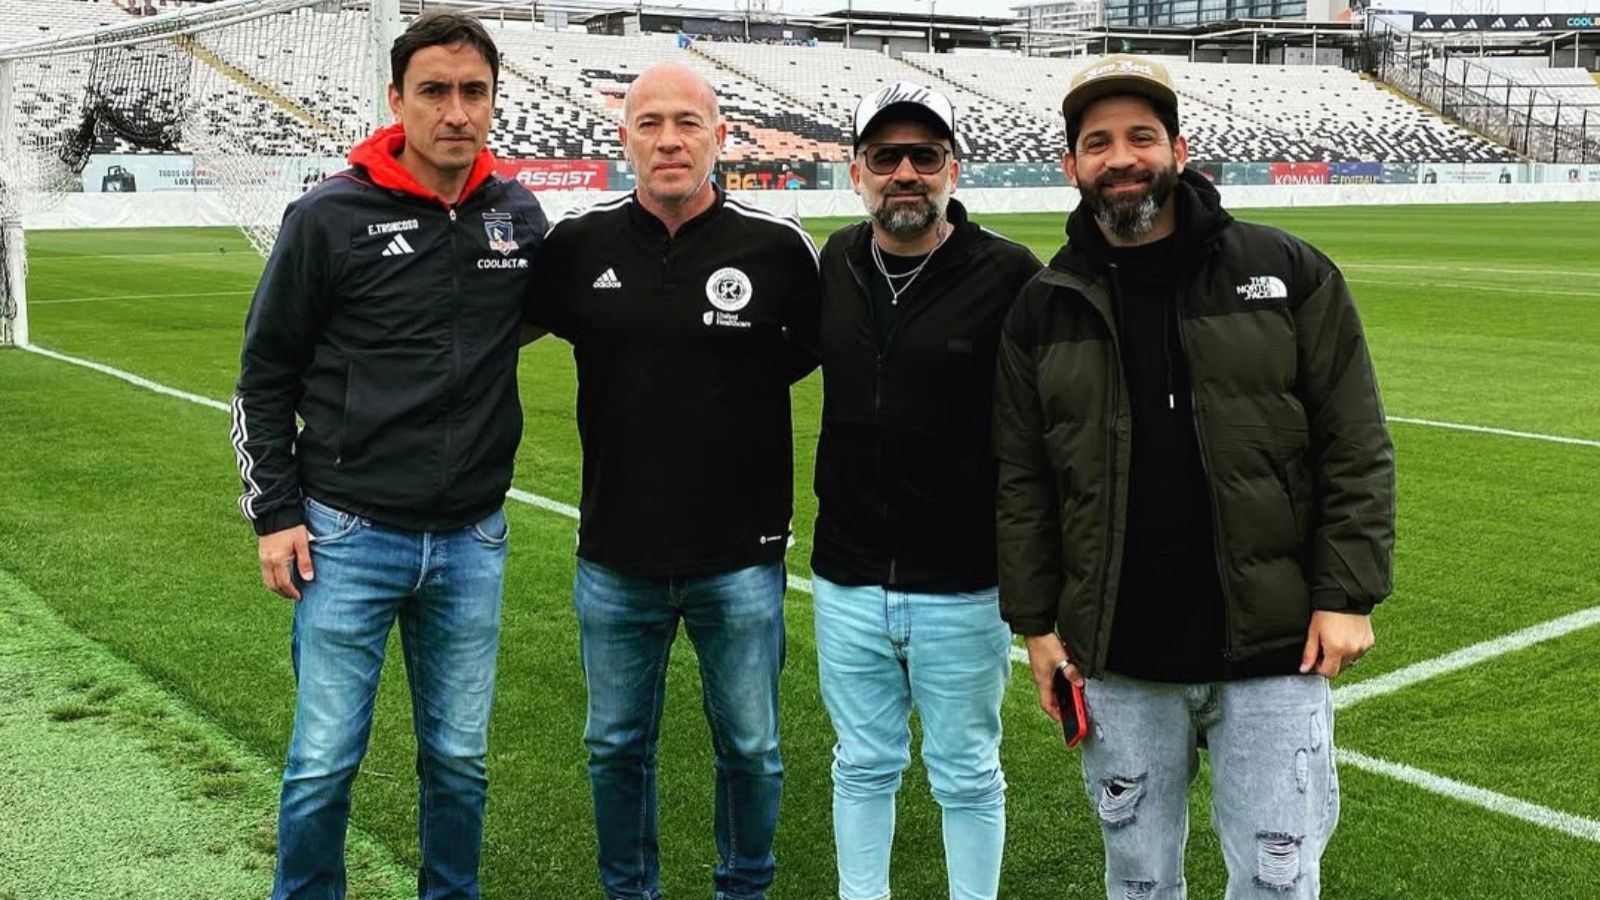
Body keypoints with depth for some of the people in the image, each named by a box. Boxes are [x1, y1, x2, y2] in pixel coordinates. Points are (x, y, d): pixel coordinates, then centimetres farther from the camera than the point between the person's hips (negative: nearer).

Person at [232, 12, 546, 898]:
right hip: (350, 535, -3)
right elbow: (266, 370, 0)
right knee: (324, 763, 4)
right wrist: (274, 513, -3)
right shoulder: (330, 216, -7)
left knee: (459, 759, 13)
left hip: (473, 541, 3)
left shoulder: (520, 215, 2)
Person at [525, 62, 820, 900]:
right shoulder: (577, 244, -4)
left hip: (741, 561, -1)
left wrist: (745, 384, -5)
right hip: (615, 559, 2)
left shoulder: (777, 246, -7)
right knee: (615, 747, 15)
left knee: (750, 750, 13)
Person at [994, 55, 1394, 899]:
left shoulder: (1287, 272, -2)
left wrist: (1348, 593, -8)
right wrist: (1035, 620, 3)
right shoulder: (1042, 308, 3)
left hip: (1274, 649, -2)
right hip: (1118, 661, 2)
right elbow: (1021, 480, 6)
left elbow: (1355, 447, -2)